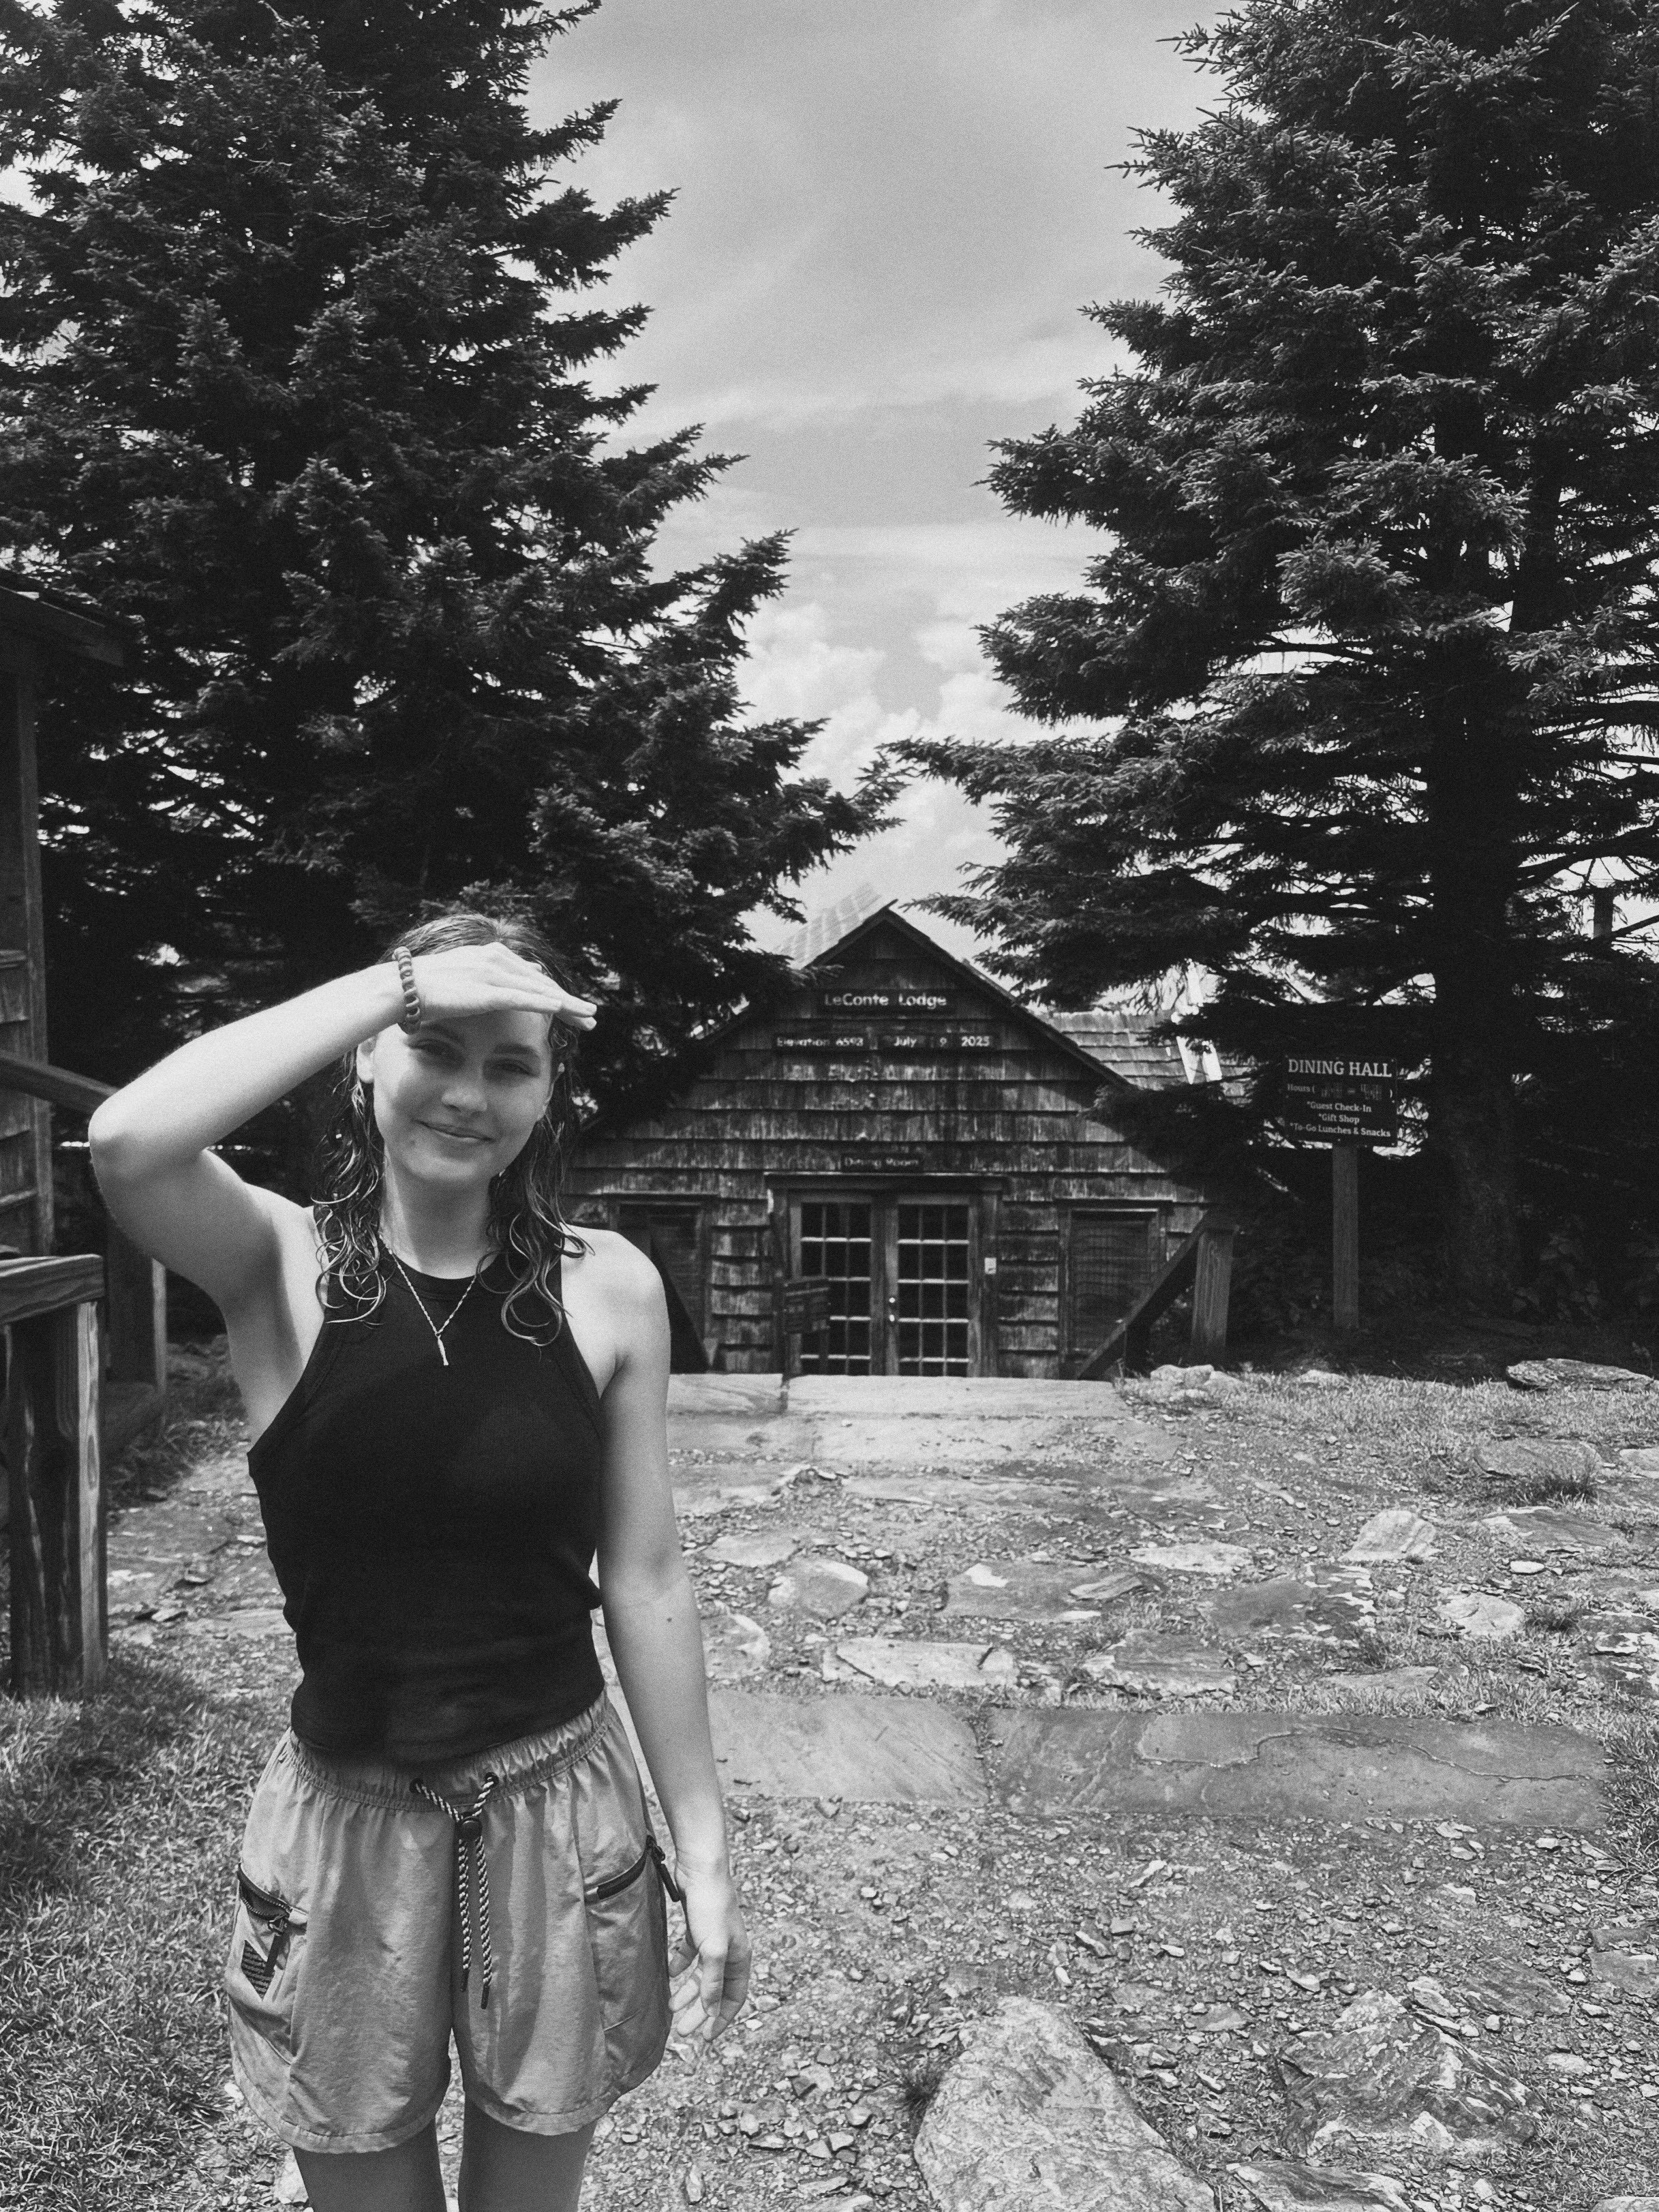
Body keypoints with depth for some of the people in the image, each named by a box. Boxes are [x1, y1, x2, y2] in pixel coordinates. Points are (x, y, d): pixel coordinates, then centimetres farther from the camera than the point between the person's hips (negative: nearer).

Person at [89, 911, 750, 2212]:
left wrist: (706, 1853, 1)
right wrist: (398, 982, -26)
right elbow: (129, 1144, -32)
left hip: (563, 1809, 1)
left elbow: (646, 1581, -3)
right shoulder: (279, 1265, -9)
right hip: (348, 1815, -1)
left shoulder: (608, 1288, -7)